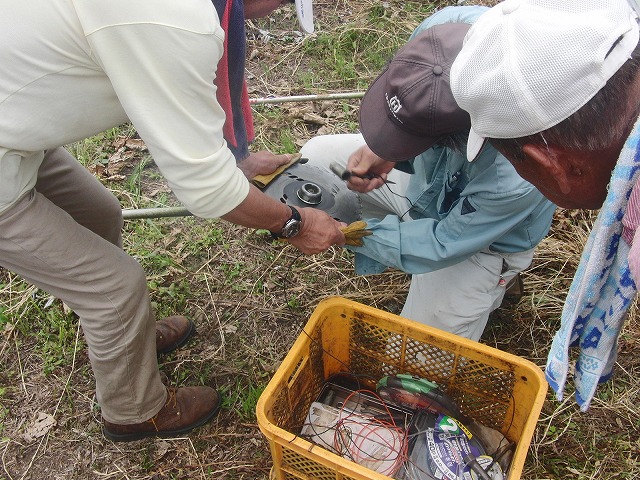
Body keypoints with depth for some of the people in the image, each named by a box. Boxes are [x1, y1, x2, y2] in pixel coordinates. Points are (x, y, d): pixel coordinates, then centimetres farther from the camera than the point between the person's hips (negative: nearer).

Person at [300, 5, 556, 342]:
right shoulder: (445, 29, -32)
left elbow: (445, 244, -26)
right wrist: (381, 152, -23)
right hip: (423, 173, 5)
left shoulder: (513, 178, -44)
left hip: (479, 237, -5)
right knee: (316, 158, -4)